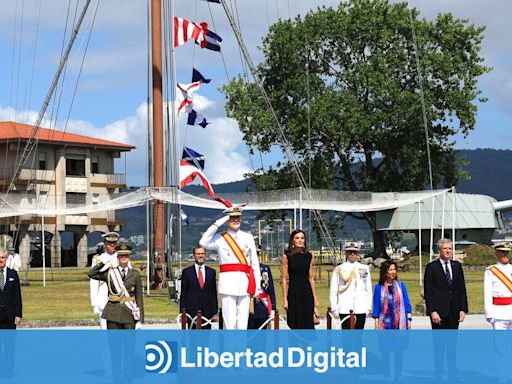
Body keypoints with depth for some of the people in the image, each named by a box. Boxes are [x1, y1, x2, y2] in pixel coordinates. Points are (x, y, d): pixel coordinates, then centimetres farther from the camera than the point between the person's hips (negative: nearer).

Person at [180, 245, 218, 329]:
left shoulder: (211, 272, 11)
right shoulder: (187, 272, 5)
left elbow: (214, 293, 11)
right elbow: (183, 293, 4)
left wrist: (215, 312, 6)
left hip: (207, 312, 2)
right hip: (192, 311, -2)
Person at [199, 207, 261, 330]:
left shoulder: (248, 237, 14)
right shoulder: (220, 238, 6)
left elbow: (255, 263, 14)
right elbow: (203, 243, -15)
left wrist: (257, 286, 9)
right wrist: (217, 224, -11)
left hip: (245, 282, 3)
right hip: (228, 281, -3)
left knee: (243, 321, 2)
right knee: (229, 321, -6)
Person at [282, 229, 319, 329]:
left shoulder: (308, 256, 8)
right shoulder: (287, 256, -1)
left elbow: (311, 278, 10)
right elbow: (284, 279, -2)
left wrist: (315, 297, 6)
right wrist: (285, 299, -7)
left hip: (307, 292, 2)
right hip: (294, 292, -2)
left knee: (308, 324, 0)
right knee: (296, 324, 1)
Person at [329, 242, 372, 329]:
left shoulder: (364, 269, 10)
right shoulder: (339, 270, 3)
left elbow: (368, 289, 12)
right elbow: (333, 291, 4)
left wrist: (368, 306, 7)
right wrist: (334, 308, -1)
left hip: (361, 309, 2)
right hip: (345, 309, -2)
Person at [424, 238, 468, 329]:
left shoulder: (457, 266, 12)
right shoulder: (432, 267, 0)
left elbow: (462, 289, 12)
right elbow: (428, 292, -4)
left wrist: (463, 309, 3)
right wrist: (432, 311, -13)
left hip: (454, 311, 4)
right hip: (439, 311, -4)